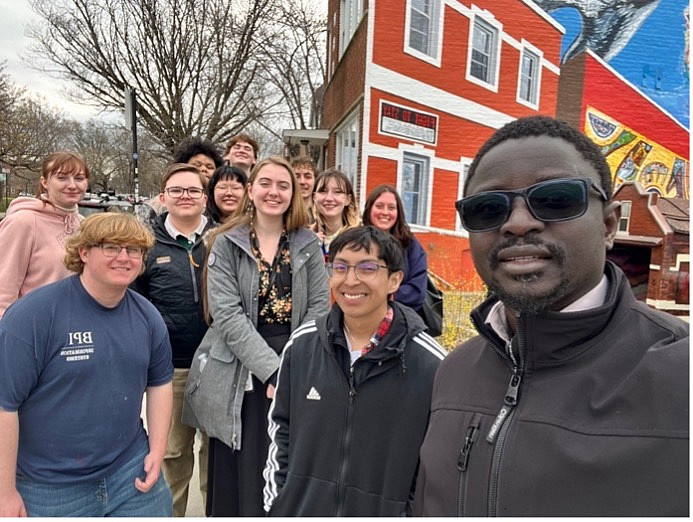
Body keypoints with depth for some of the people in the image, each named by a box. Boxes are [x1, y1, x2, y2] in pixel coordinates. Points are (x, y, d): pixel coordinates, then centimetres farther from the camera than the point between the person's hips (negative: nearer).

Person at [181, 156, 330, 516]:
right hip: (238, 375, -1)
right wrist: (271, 369, -16)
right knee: (234, 479, 5)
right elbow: (226, 314, -9)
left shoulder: (308, 246, 7)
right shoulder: (227, 244, 1)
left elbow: (319, 307, 0)